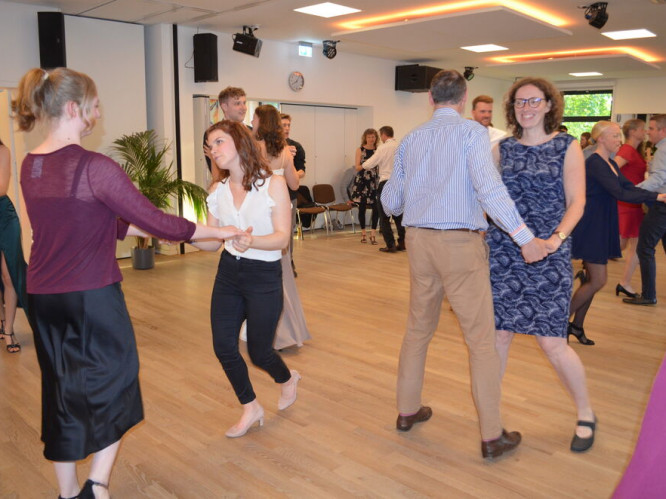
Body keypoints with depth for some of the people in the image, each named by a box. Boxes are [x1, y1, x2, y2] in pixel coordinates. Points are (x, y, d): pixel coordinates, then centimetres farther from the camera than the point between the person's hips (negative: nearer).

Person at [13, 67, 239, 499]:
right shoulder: (94, 166, -18)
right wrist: (217, 231, -4)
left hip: (43, 298, 7)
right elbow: (154, 220, -14)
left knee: (62, 390, 17)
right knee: (114, 382, 13)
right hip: (92, 297, -7)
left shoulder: (31, 166, 6)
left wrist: (137, 228, 18)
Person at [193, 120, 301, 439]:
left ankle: (287, 379, 41)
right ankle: (251, 409, 26)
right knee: (223, 346, 1)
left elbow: (282, 238, -17)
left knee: (259, 351, 4)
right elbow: (212, 242, 4)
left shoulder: (273, 184, -11)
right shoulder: (218, 190, 4)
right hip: (228, 274, 5)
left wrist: (252, 241, -36)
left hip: (264, 277, -5)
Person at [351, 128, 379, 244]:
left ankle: (372, 233, -1)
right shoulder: (360, 150, 3)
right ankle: (363, 233, 19)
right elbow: (357, 167, -4)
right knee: (362, 207, 5)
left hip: (374, 181, 1)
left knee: (376, 207, -9)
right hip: (362, 181, -1)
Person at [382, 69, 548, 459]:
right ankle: (492, 435, 8)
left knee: (418, 329, 19)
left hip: (419, 240, 6)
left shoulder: (411, 139, 10)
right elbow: (488, 186, -21)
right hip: (461, 243, -5)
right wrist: (525, 238, -19)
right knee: (482, 339, 2)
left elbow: (390, 203, 13)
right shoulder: (471, 131, -6)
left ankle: (408, 410, 31)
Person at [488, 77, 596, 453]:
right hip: (503, 251, 3)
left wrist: (556, 238, -20)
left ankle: (586, 414, 21)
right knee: (499, 333, 5)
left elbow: (576, 202, -4)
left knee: (552, 341, -3)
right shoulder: (502, 149, 9)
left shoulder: (567, 147, 2)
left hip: (548, 255, -3)